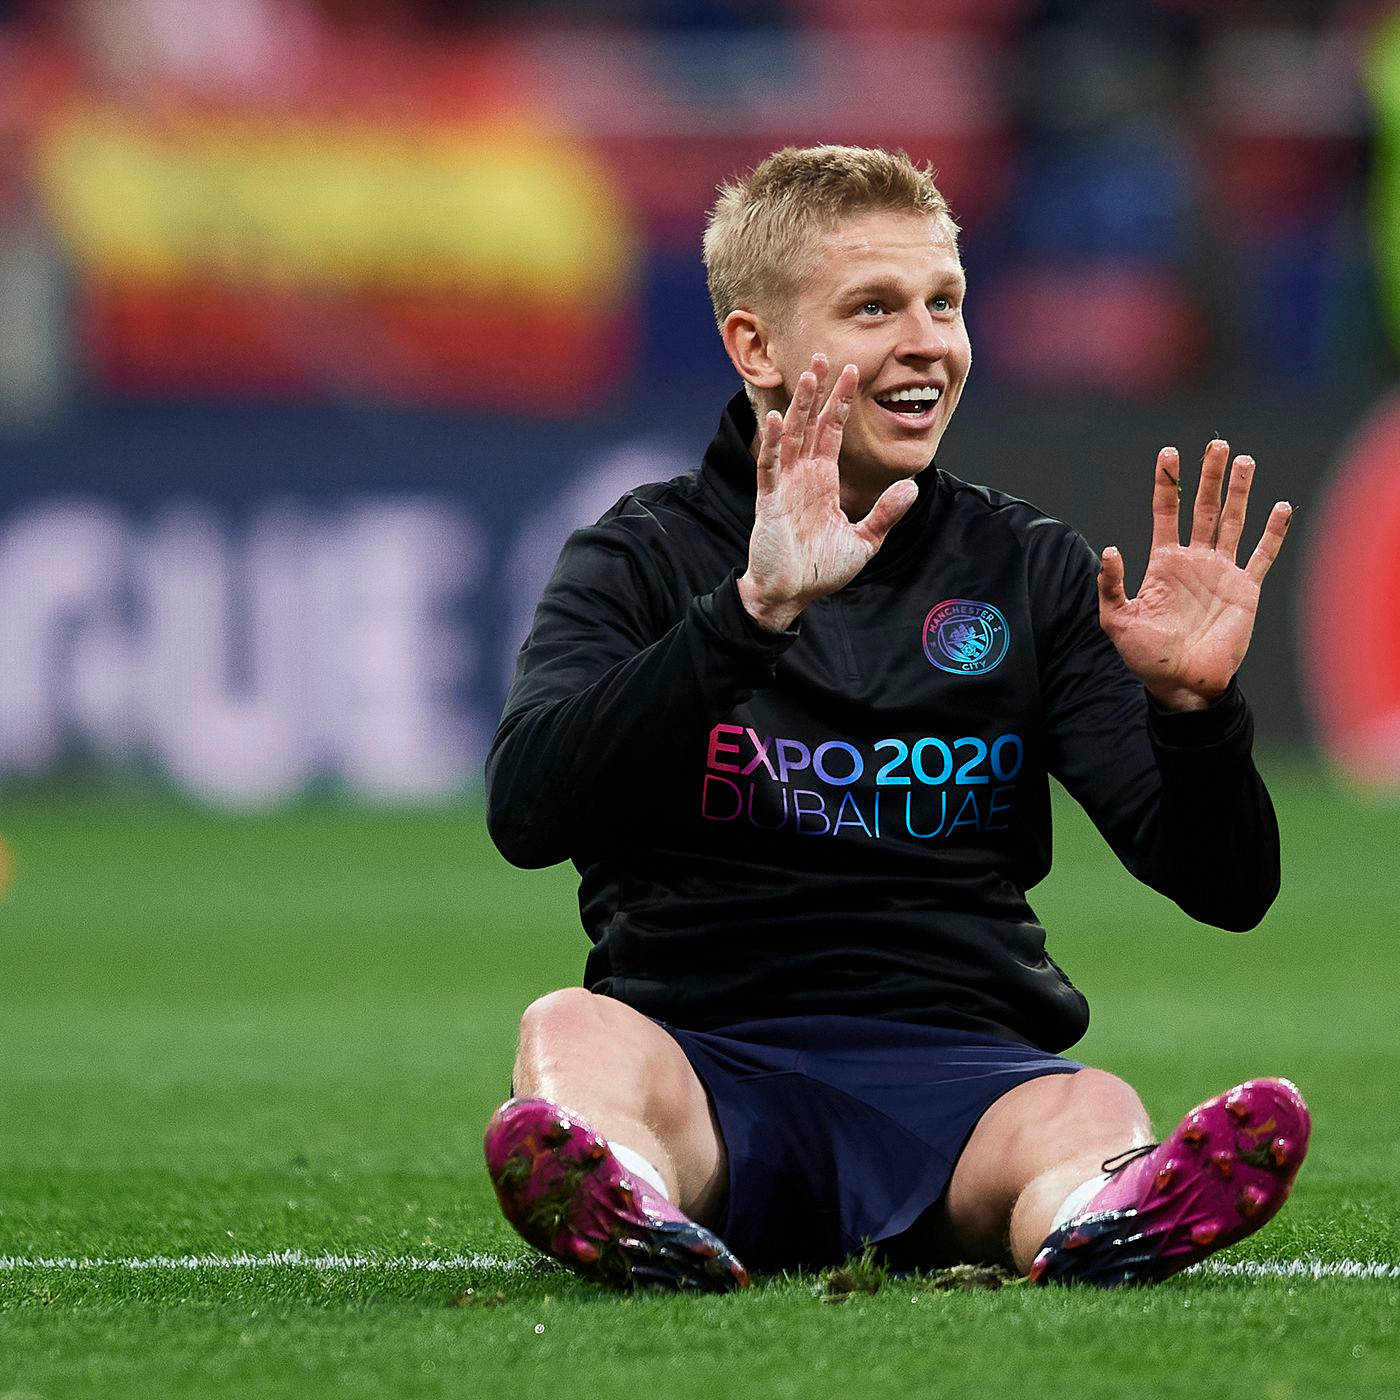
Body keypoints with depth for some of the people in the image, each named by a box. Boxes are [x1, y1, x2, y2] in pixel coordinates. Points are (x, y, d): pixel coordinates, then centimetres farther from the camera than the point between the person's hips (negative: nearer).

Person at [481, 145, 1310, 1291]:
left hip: (960, 1066, 1)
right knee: (573, 1032, -34)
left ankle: (1098, 1218, -69)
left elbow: (1227, 887, 10)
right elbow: (526, 814, -13)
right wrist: (752, 612, -24)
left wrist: (1194, 709, -12)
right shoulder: (640, 559, 8)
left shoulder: (1030, 571, 15)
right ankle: (630, 1210, -67)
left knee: (1094, 1117, -33)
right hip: (707, 1057, -1)